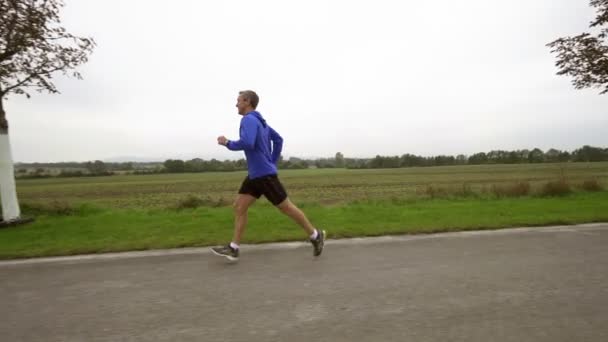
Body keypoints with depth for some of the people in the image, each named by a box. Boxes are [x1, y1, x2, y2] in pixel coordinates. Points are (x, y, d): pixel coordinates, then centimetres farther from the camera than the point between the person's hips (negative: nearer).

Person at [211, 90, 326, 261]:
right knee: (239, 206, 7)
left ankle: (315, 235, 15)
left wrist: (228, 143, -13)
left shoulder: (249, 119, -14)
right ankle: (233, 248, 12)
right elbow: (278, 139, 22)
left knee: (286, 207, 0)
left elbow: (247, 143, -31)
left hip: (264, 174, -10)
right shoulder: (259, 121, 16)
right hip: (255, 175, 10)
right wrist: (272, 162, 20)